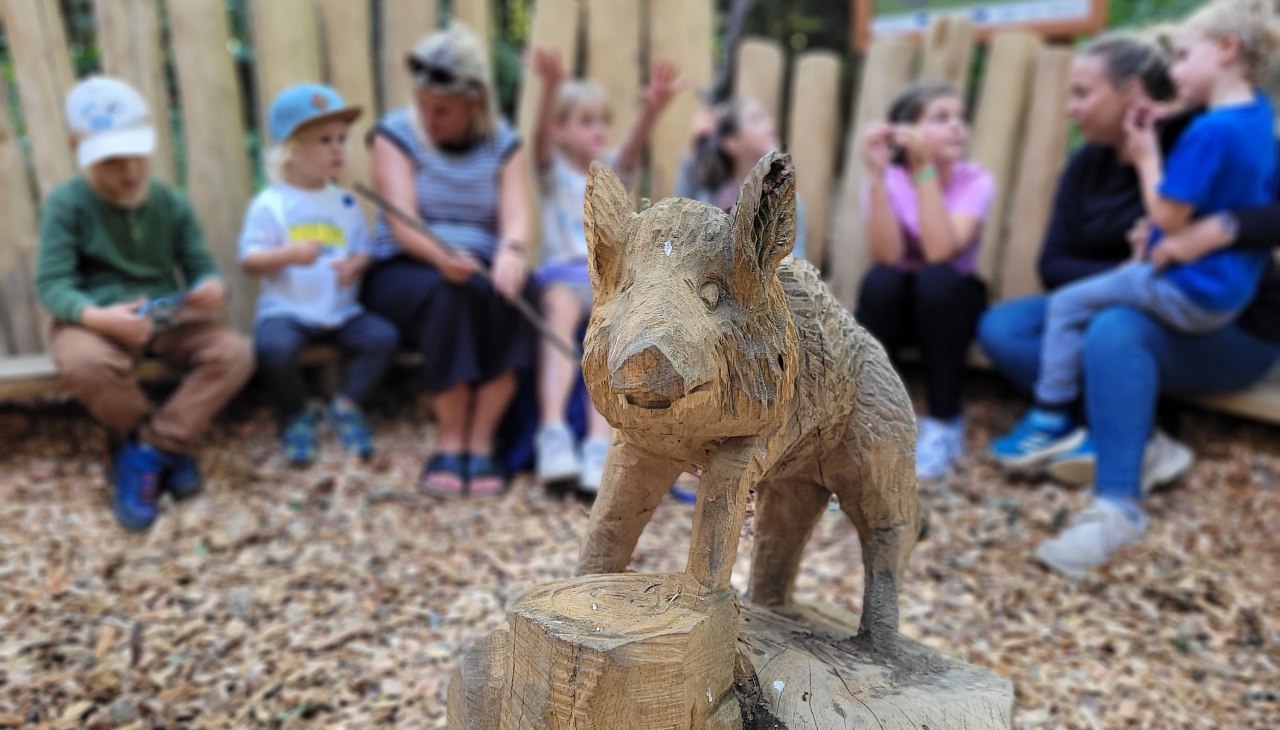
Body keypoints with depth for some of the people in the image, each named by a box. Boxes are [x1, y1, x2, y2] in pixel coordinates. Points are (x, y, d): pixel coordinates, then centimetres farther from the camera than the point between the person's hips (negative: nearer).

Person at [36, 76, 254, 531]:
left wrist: (212, 288, -24)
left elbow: (201, 265, 3)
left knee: (235, 353, -23)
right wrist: (99, 317, -33)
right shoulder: (66, 203, -5)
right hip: (97, 320, -3)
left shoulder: (170, 202, 5)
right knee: (85, 365, -38)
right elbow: (52, 284, -11)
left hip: (167, 319, 3)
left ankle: (145, 453, -15)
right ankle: (167, 447, -9)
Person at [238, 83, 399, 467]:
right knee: (274, 347, -32)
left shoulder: (345, 203, 10)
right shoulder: (270, 204, -3)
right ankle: (296, 417, 0)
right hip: (285, 310, -3)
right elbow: (249, 260, -6)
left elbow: (363, 249, 11)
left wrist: (355, 265, -12)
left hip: (341, 311, 4)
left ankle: (346, 406, 4)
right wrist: (289, 254, -24)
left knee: (384, 336, -20)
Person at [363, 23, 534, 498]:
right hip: (403, 272, -2)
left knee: (508, 295, -32)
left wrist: (511, 253, -38)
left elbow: (516, 217, -13)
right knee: (449, 293, -36)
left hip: (480, 269, 2)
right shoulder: (396, 134, -1)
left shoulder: (504, 145, 5)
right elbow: (401, 222, -16)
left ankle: (480, 442, -29)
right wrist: (443, 256, -39)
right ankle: (450, 441, -27)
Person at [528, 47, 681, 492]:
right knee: (561, 310, -37)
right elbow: (541, 137, -8)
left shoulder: (613, 170, 19)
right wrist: (551, 89, -29)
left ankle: (599, 447, -43)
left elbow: (635, 144, -2)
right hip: (563, 271, -2)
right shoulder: (553, 170, 14)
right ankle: (553, 435, -45)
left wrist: (652, 108, -25)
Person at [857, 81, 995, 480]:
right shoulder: (889, 179, -12)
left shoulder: (976, 181, -14)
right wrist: (877, 174, -33)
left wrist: (925, 169, -33)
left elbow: (939, 251, -31)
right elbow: (886, 255, -28)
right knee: (880, 281, -32)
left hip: (951, 301, 0)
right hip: (897, 303, 0)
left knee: (936, 280, -33)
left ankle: (944, 424, -19)